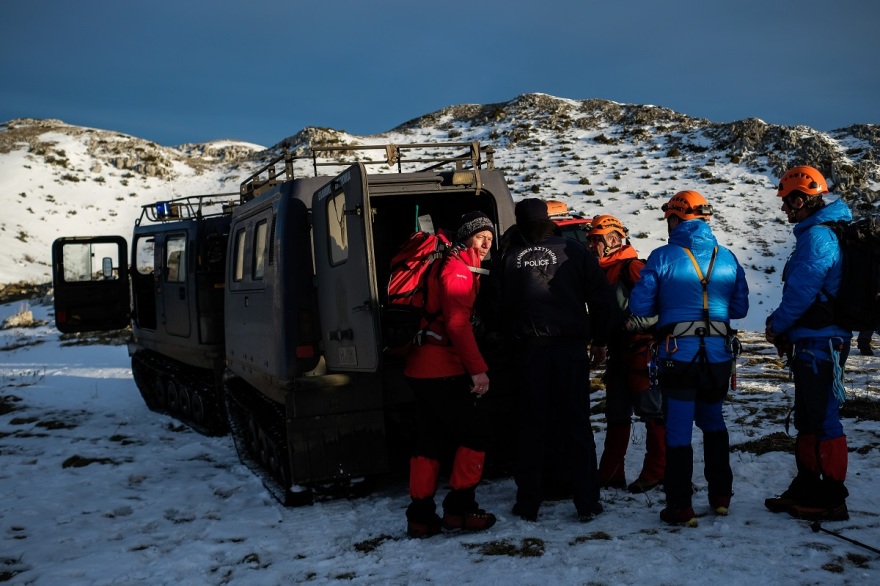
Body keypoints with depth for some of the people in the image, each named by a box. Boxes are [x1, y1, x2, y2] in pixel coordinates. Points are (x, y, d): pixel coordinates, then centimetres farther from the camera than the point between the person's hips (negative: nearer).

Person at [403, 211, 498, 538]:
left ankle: (421, 516, 15)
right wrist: (478, 369, -23)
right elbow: (457, 323, -21)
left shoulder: (452, 266, 22)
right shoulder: (458, 267, -9)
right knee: (475, 434, 1)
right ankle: (460, 509, 4)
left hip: (421, 369, 10)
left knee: (432, 440, 12)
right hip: (443, 371, -10)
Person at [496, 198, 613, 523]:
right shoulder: (574, 250, 1)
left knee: (531, 426, 8)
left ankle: (528, 503, 13)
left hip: (528, 351, 1)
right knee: (576, 425, 7)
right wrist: (600, 340, 9)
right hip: (570, 348, 0)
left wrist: (512, 340, 15)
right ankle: (586, 502, 11)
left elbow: (501, 307, 5)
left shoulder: (509, 258, 2)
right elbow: (600, 296, 1)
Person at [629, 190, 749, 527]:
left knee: (678, 428, 3)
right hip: (718, 354, 4)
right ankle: (720, 496, 28)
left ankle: (680, 507, 5)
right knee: (713, 421, 22)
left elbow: (639, 306, -6)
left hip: (678, 355, -4)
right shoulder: (727, 258, 5)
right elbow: (740, 308, 9)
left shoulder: (663, 257, -7)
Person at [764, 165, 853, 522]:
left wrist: (776, 326, -5)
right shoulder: (823, 232, 16)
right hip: (813, 342, 11)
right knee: (807, 420, 16)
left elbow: (800, 292, -20)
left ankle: (831, 500, 4)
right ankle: (806, 489, 26)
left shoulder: (816, 236, -16)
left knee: (824, 420, -4)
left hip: (820, 343, -11)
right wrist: (783, 326, 11)